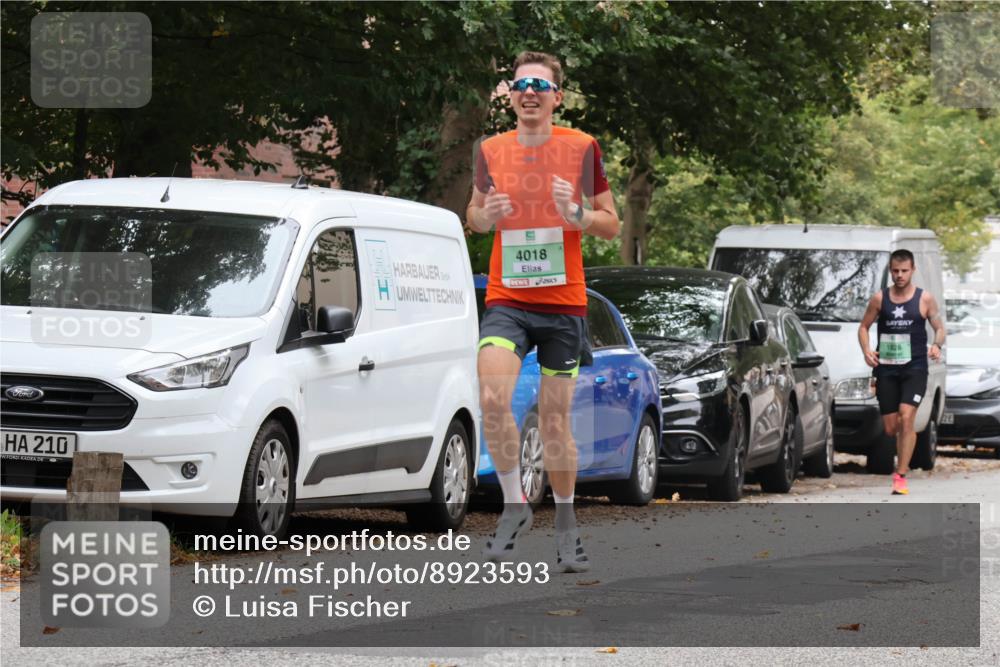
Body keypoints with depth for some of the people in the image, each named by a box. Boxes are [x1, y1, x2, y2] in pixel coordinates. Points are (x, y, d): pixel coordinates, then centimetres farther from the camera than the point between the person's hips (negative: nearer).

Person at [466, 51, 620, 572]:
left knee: (555, 418, 3)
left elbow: (612, 225, 6)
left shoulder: (581, 148, 1)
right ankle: (514, 506, -6)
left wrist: (576, 214, -14)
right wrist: (484, 215, -5)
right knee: (492, 398, -21)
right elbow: (474, 215, 19)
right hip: (506, 300, 1)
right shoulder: (491, 151, 5)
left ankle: (565, 523, 19)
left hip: (564, 304, -1)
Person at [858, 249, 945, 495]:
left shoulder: (924, 299, 3)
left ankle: (901, 476, -17)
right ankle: (903, 462, 34)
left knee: (906, 419, -19)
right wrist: (866, 350, -5)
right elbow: (864, 326, 14)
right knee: (891, 428, 3)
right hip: (886, 369, 2)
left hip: (914, 368, -2)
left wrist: (937, 345, -14)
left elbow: (939, 328, 8)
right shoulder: (880, 299, 7)